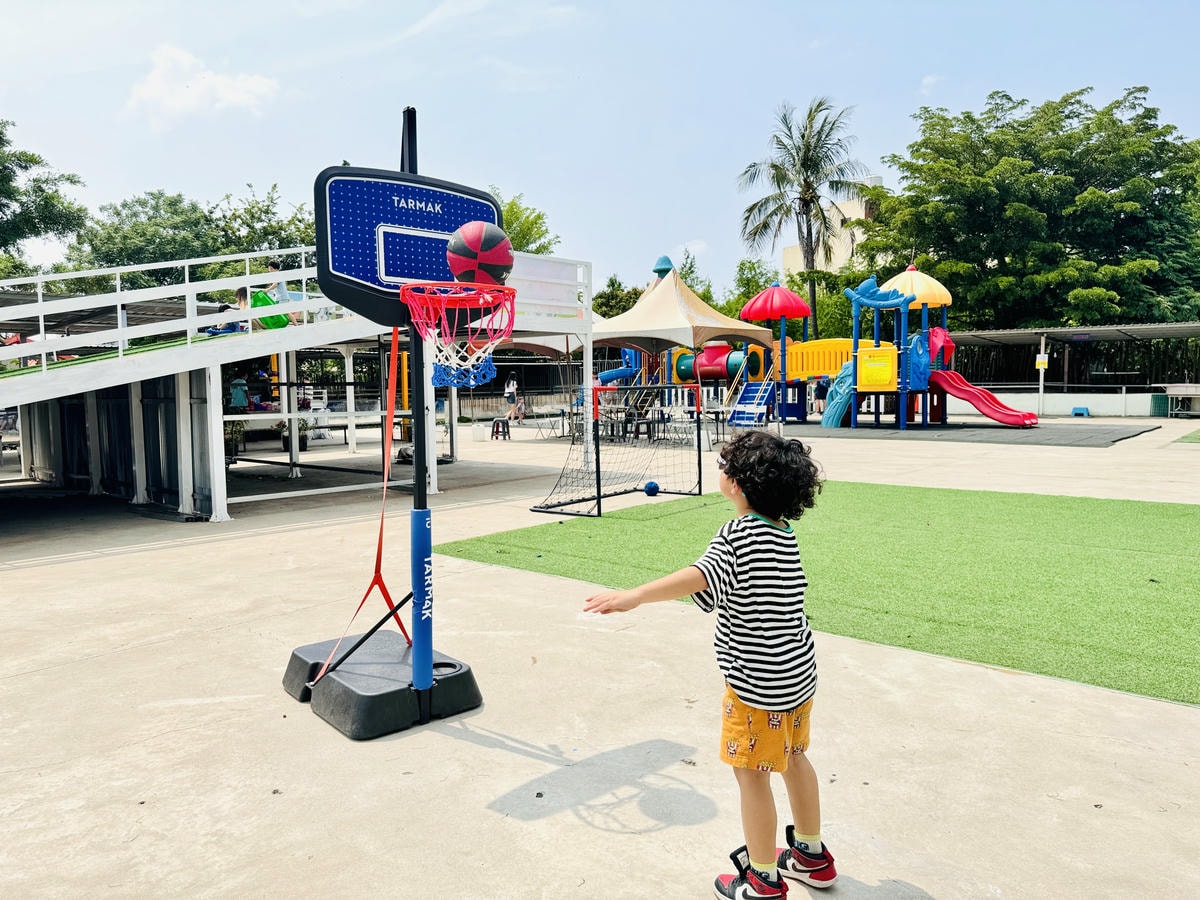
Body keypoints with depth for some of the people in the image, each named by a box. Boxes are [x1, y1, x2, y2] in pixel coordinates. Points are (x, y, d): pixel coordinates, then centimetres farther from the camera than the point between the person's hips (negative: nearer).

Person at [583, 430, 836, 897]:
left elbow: (700, 577, -39)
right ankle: (812, 856, 41)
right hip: (799, 672, 9)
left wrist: (634, 595, -48)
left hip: (757, 683, -9)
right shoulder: (785, 531, 2)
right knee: (792, 756, 24)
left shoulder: (739, 534, -22)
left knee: (751, 771, 7)